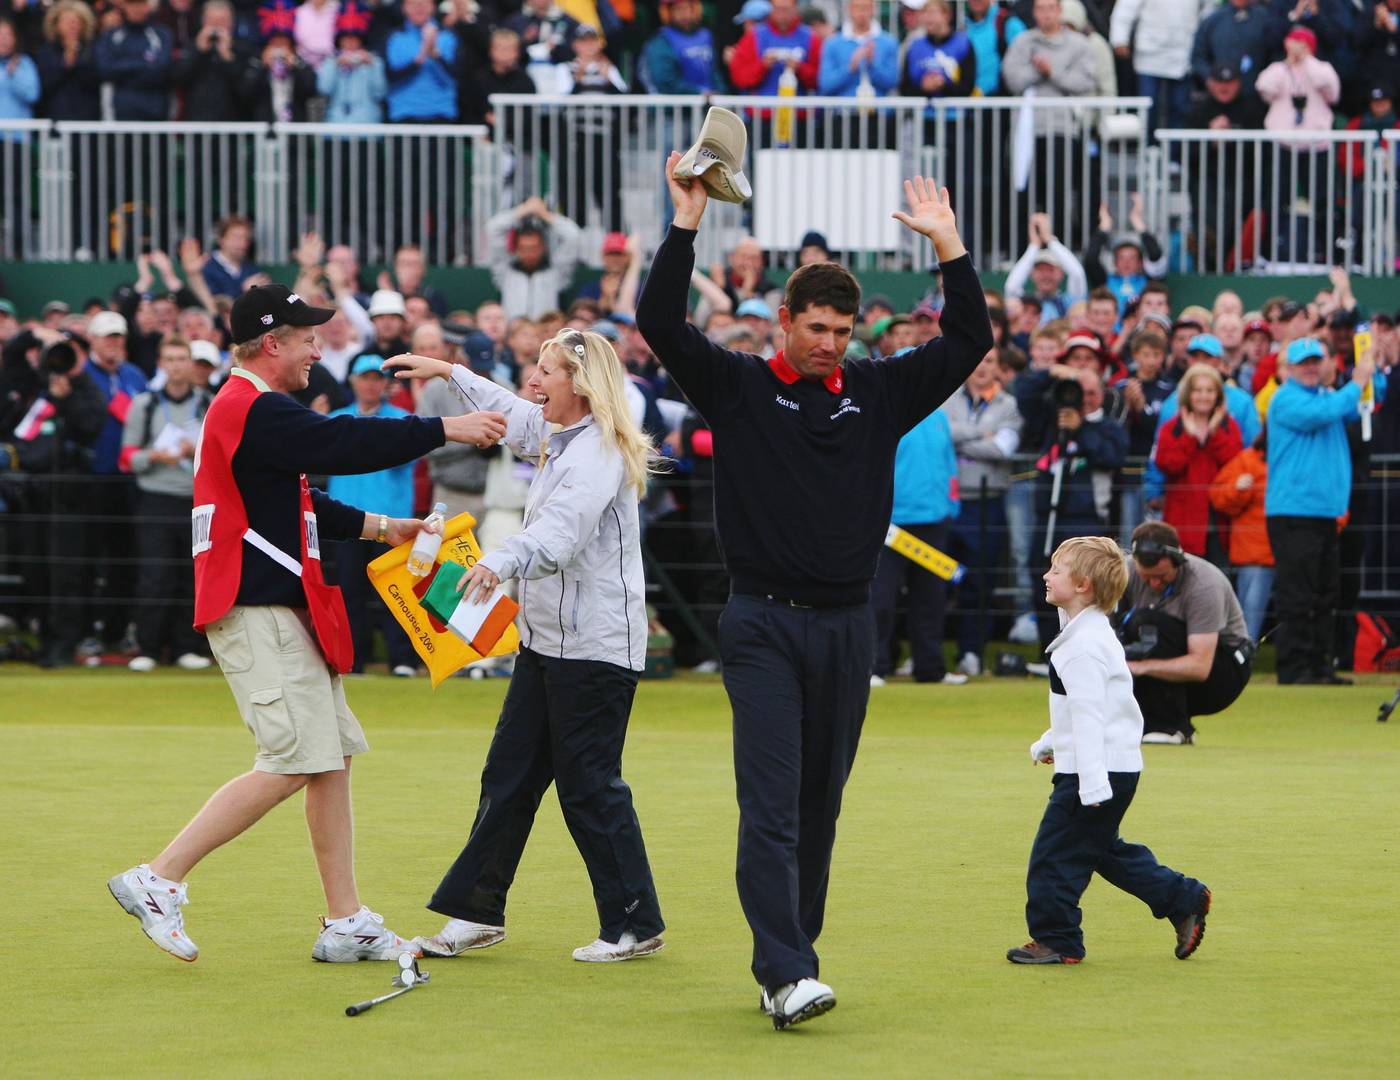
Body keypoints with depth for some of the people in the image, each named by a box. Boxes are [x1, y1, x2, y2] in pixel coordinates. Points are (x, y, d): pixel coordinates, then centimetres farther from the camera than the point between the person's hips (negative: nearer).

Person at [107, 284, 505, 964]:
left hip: (282, 613, 11)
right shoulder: (256, 411, -14)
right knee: (291, 766, -13)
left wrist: (379, 527, 21)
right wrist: (445, 430, -16)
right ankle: (158, 882, -9)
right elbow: (344, 445, -22)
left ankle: (347, 925, 12)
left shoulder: (247, 411, 19)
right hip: (258, 613, -11)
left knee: (333, 756, 10)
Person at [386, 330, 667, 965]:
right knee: (509, 774, 10)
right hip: (546, 642, 10)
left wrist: (502, 562, -53)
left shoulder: (597, 453, -20)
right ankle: (476, 912, 15)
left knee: (589, 785, -5)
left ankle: (634, 924, 4)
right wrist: (446, 372, 38)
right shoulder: (558, 437, 12)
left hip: (596, 646, -10)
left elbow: (560, 532, -37)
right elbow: (509, 413, 34)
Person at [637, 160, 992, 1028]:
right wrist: (688, 224, -14)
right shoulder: (738, 387, 2)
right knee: (771, 807, -11)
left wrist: (948, 244, -1)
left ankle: (789, 961, 18)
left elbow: (969, 340, 7)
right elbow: (661, 322, -10)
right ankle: (786, 974, -18)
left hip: (846, 626, 4)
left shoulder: (878, 394, 10)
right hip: (763, 624, -4)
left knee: (819, 809, 9)